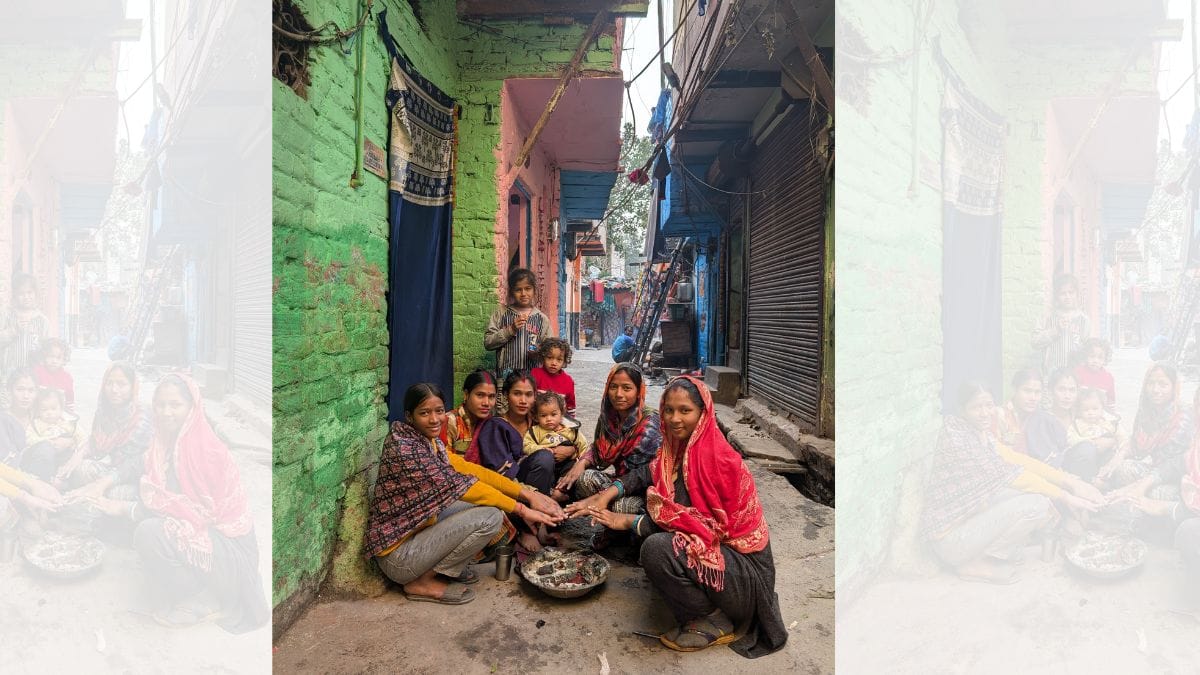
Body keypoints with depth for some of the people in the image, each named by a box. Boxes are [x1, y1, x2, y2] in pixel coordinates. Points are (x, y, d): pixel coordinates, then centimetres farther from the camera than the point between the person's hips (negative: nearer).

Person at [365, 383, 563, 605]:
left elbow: (469, 469, 0)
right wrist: (522, 510, -19)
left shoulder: (429, 441, 3)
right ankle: (422, 582, -6)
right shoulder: (404, 447, -24)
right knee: (489, 517, -20)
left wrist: (526, 493, -8)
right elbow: (457, 484, -23)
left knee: (489, 502, 5)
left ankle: (447, 568, 8)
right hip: (398, 554, -9)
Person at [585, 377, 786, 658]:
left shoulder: (718, 458, -22)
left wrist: (630, 522, -23)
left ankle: (715, 623, -3)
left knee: (657, 548, -27)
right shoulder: (677, 447, 2)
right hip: (711, 549, 9)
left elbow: (709, 525, -24)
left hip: (746, 568, -9)